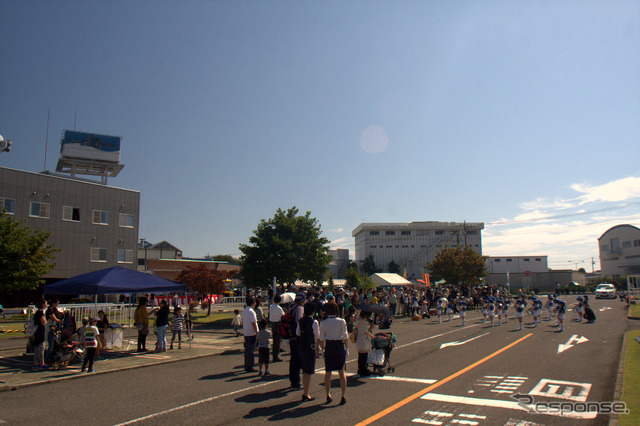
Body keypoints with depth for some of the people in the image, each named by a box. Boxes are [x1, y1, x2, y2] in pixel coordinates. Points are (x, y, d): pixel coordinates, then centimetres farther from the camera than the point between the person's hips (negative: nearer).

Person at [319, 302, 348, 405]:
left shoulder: (323, 323, -3)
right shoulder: (341, 322, -7)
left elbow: (321, 339, 1)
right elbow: (345, 337, -3)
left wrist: (323, 349, 13)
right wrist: (347, 349, 7)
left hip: (328, 347, 1)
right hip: (340, 346, -1)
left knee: (327, 372, 14)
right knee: (342, 372, 9)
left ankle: (328, 396, 19)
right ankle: (343, 397, 9)